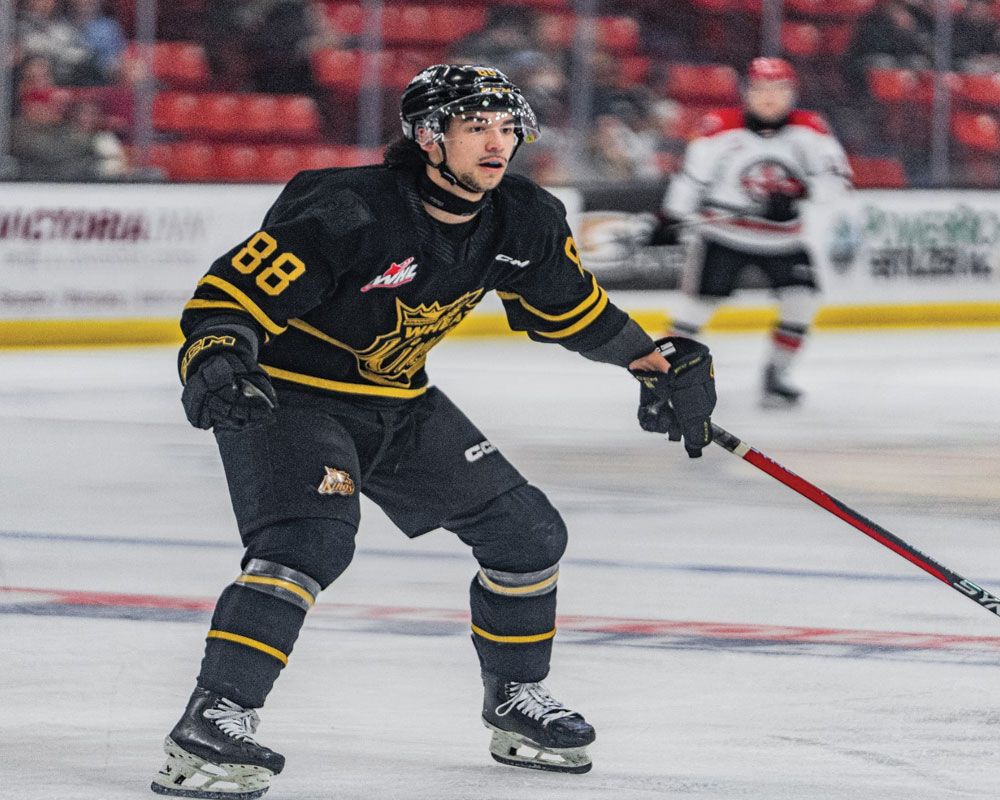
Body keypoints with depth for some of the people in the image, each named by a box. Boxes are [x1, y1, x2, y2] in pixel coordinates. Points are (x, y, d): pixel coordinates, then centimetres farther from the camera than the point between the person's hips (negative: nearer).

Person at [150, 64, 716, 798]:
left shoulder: (524, 222, -7)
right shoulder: (348, 213, -29)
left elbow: (570, 305, 13)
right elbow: (230, 293, -29)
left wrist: (659, 364, 10)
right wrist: (215, 360, -48)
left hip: (399, 402, 8)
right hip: (286, 398, -7)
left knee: (527, 532, 7)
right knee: (312, 539, -32)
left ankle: (516, 700, 27)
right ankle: (211, 722, -33)